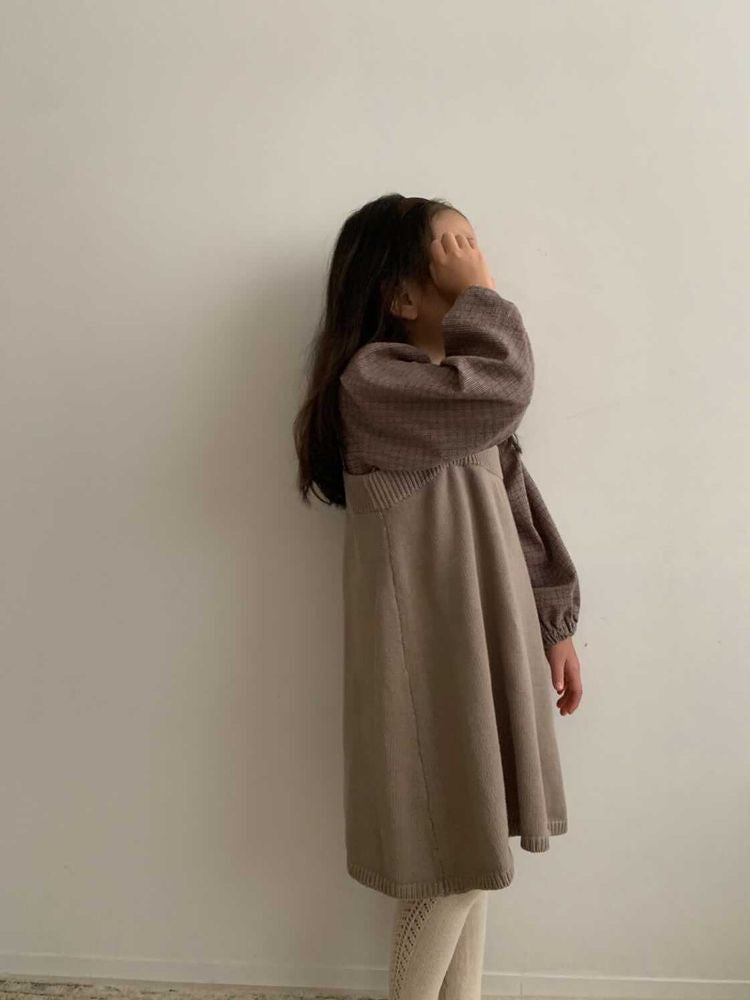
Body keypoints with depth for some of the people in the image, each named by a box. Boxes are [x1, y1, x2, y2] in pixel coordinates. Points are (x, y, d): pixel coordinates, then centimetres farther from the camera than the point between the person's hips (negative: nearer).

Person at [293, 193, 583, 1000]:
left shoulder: (454, 384, 10)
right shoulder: (371, 381, -16)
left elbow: (512, 506, 11)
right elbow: (506, 390, -32)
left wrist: (554, 623, 11)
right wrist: (478, 294, -16)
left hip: (483, 634, 8)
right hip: (428, 648, -8)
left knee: (472, 840, 19)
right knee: (450, 849, 6)